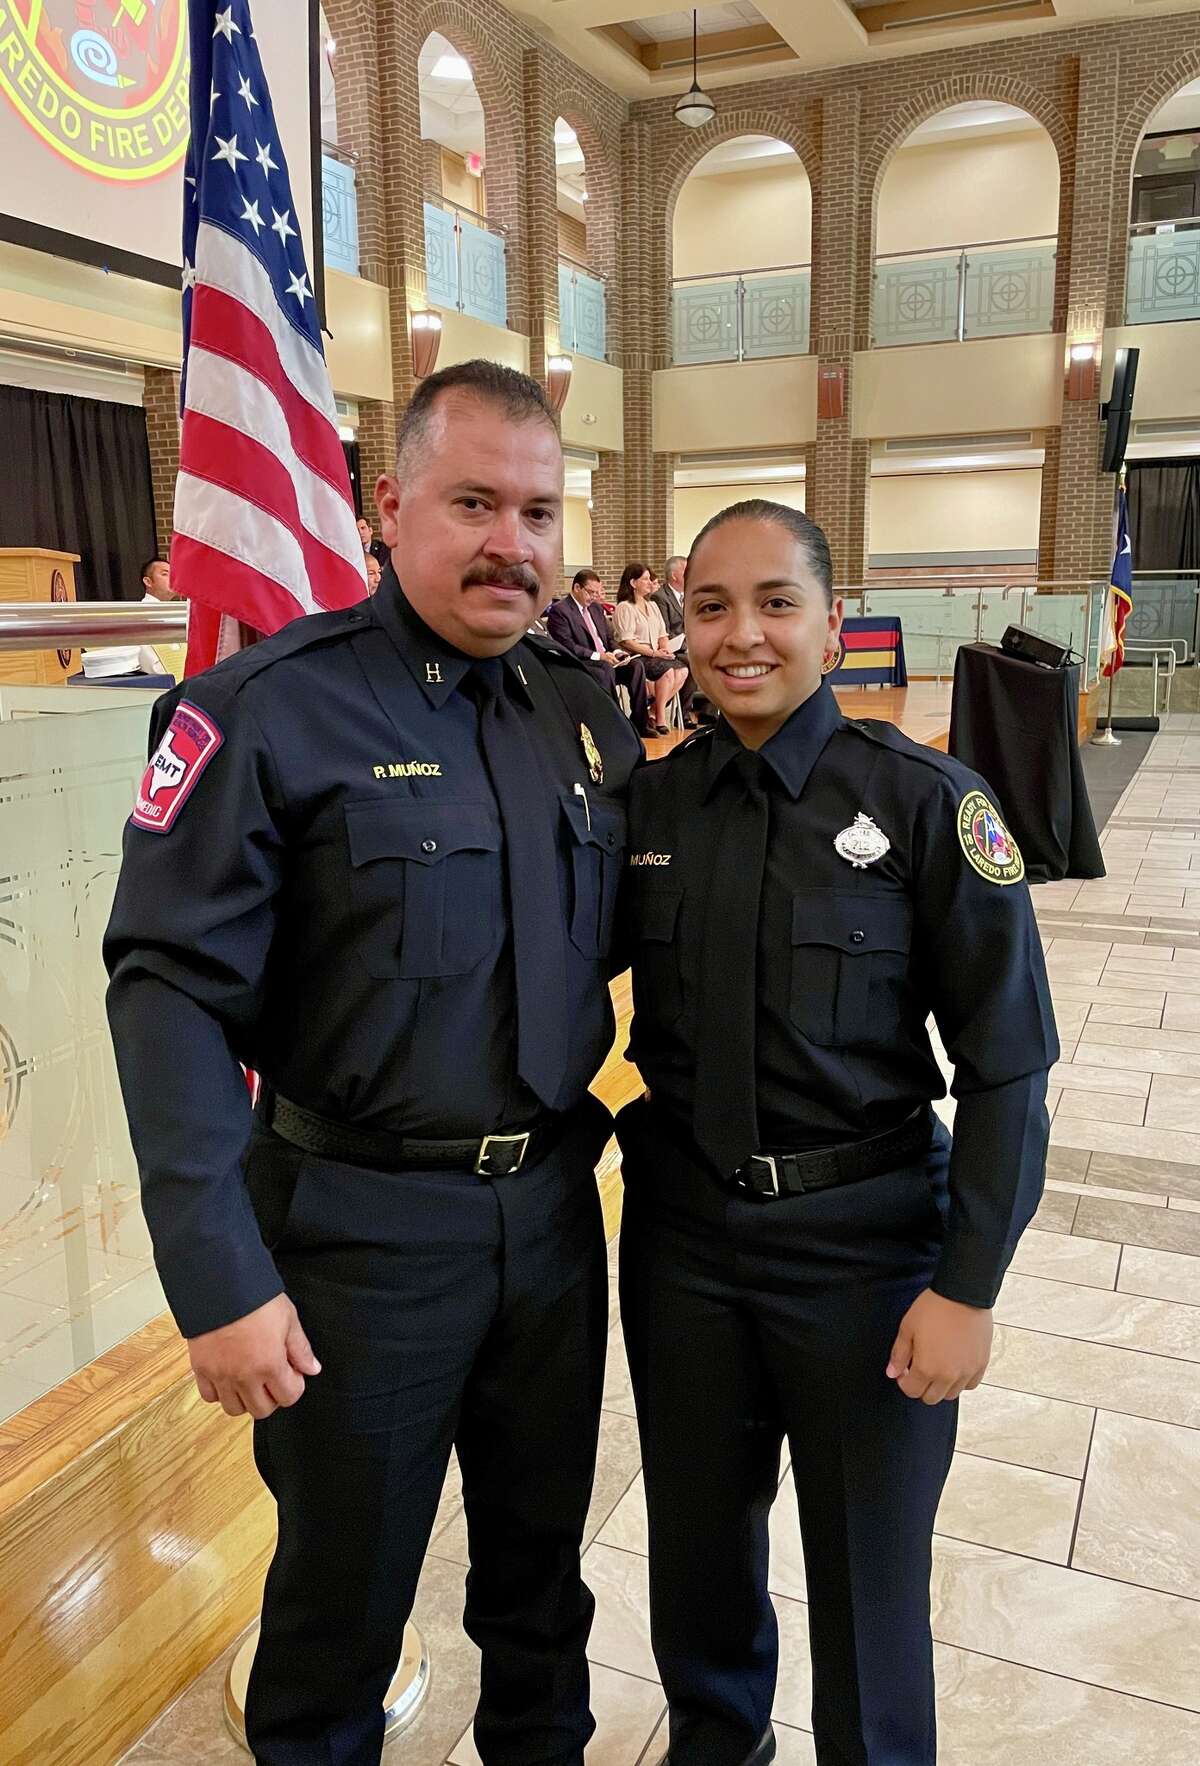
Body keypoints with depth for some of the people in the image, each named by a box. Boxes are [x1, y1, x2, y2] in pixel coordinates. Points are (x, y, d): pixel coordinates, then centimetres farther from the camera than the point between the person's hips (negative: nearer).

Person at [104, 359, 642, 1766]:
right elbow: (171, 986, -18)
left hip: (554, 1206, 5)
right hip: (359, 1226, -5)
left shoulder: (586, 714, 4)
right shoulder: (267, 707, -15)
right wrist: (219, 1277, -20)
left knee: (541, 1557, 25)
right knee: (345, 1590, 18)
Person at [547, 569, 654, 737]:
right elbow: (568, 647, -16)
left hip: (606, 660, 8)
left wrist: (616, 652, -2)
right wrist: (598, 656, -21)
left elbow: (609, 639, 21)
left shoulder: (596, 608, 19)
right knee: (606, 670, -36)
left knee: (637, 666, -16)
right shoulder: (559, 611, -7)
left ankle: (640, 723, -13)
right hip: (579, 664, -8)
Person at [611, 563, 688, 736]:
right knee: (667, 670, -30)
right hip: (635, 657, -7)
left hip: (656, 655, 7)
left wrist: (665, 649, -3)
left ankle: (654, 710, -11)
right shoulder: (624, 607, -5)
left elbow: (662, 634, 20)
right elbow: (626, 641, -13)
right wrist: (653, 653, -17)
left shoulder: (652, 605, 21)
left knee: (682, 671, -18)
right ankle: (660, 718, -18)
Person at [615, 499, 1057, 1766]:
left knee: (868, 1568, 15)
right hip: (680, 1227, 4)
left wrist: (967, 1287, -12)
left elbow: (1006, 1064, -11)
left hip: (865, 1239, -3)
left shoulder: (925, 803, -13)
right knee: (698, 1536, 22)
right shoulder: (648, 802, -2)